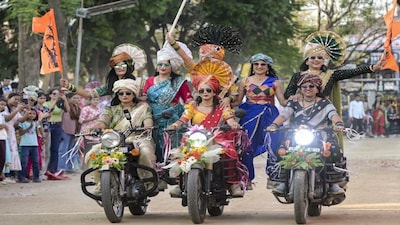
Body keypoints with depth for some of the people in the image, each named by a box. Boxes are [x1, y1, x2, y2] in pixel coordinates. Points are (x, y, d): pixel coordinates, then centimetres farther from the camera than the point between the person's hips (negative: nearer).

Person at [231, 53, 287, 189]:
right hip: (249, 116, 0)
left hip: (269, 117, 0)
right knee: (247, 147, -6)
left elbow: (283, 102, 7)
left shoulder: (274, 82, 11)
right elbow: (238, 102, 11)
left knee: (273, 146, -8)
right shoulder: (245, 81, 12)